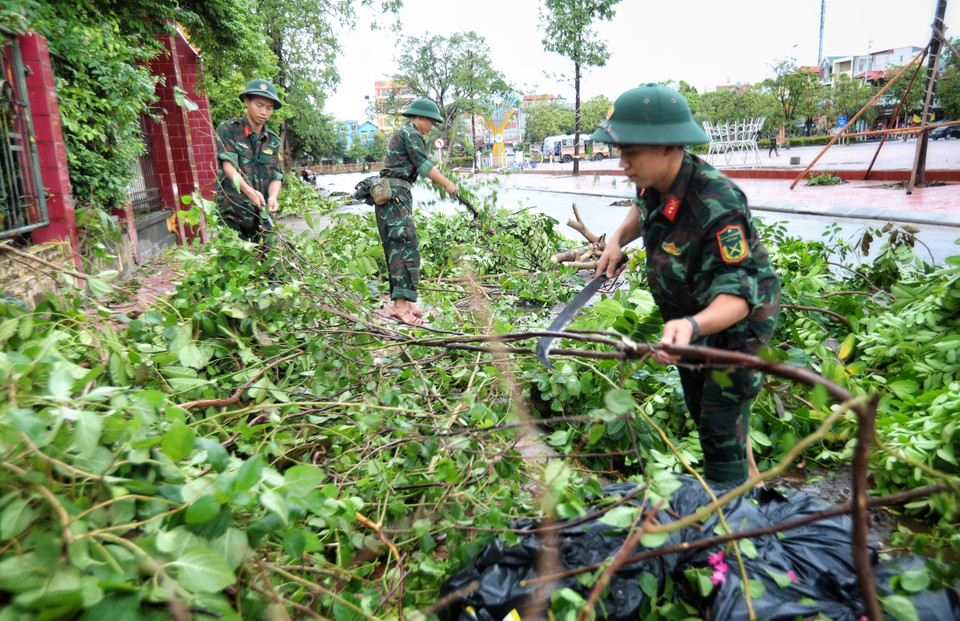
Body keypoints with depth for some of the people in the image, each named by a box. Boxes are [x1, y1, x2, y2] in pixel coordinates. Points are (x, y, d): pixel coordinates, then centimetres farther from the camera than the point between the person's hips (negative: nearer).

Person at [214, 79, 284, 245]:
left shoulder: (273, 141, 15)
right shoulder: (228, 129, 4)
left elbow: (276, 176, 6)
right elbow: (228, 164, -9)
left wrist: (272, 197, -16)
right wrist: (249, 190, -26)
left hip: (261, 216, 4)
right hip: (231, 214, -3)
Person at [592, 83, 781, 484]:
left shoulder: (717, 206, -38)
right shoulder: (656, 181, -13)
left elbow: (737, 296, -39)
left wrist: (692, 326, -58)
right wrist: (617, 239, -3)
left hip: (738, 320, -9)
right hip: (692, 316, 9)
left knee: (720, 426, -7)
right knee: (698, 408, 24)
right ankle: (749, 479, 48)